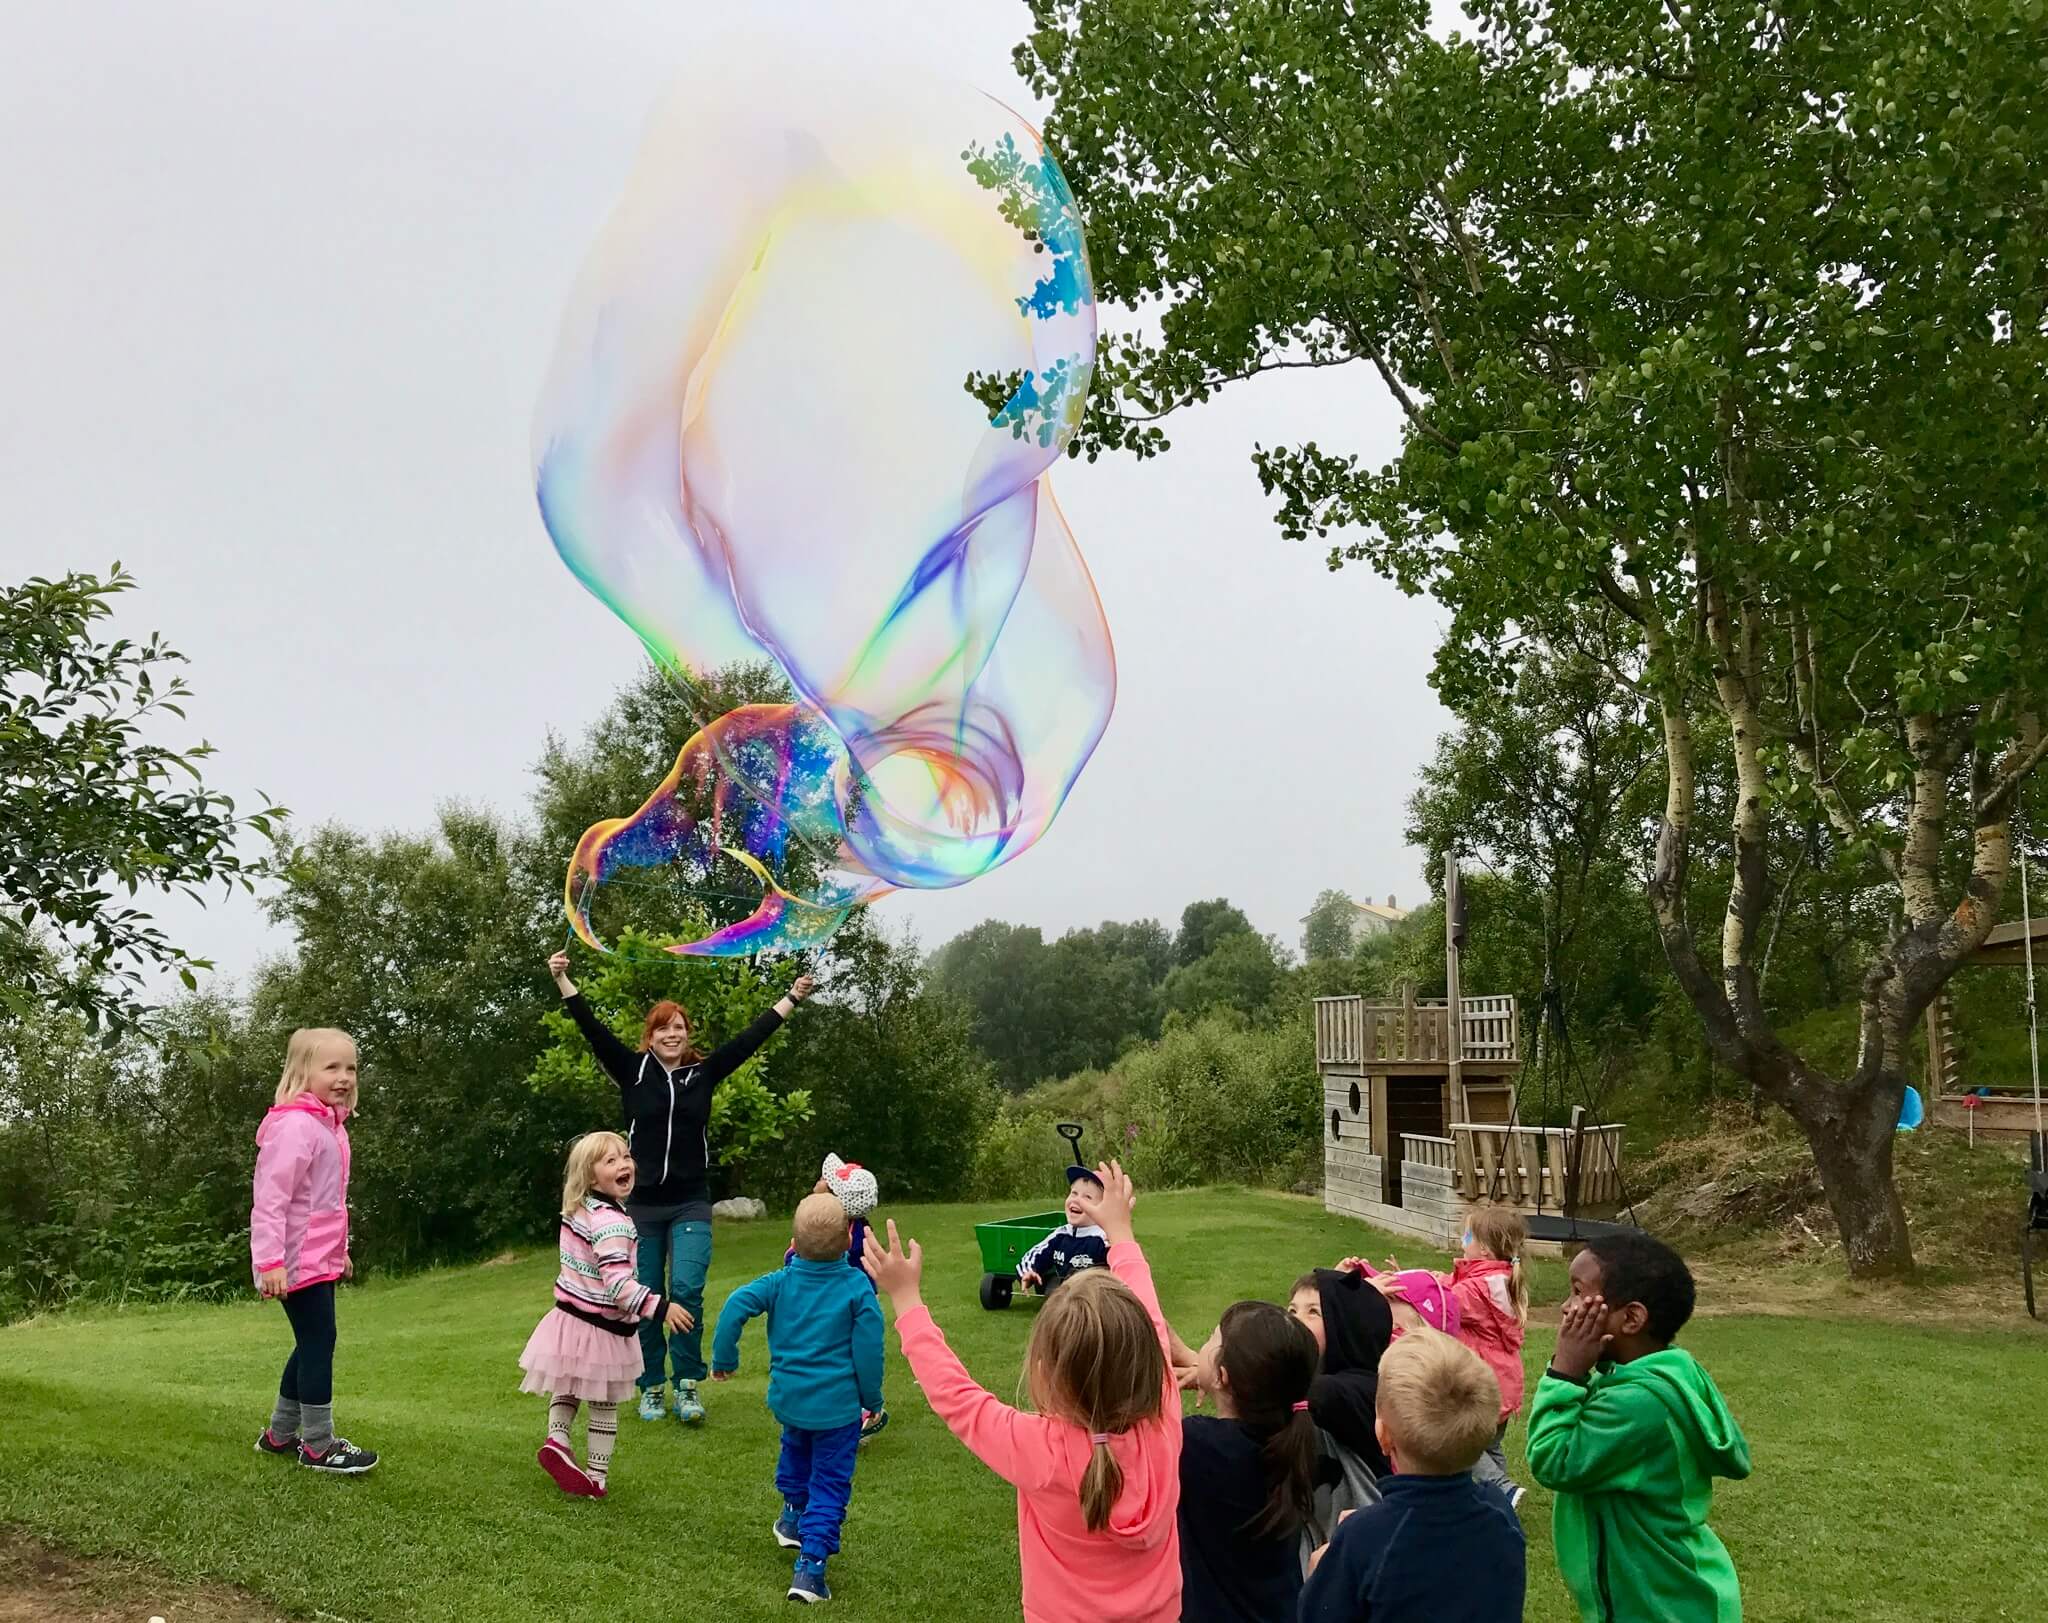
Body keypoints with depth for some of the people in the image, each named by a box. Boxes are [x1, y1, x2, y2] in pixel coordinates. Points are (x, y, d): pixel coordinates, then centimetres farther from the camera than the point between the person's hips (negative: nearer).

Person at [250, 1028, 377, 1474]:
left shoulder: (329, 1123, 12)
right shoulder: (295, 1125, -19)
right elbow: (270, 1196, -23)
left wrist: (340, 1248, 27)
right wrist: (269, 1260, -27)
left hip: (321, 1259, 10)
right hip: (298, 1262, -10)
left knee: (312, 1345, 16)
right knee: (319, 1342, -4)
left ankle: (280, 1434, 30)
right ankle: (319, 1447, 6)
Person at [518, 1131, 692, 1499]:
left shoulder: (576, 1210, 0)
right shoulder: (613, 1224, -26)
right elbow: (619, 1286, -33)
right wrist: (659, 1308, -32)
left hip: (568, 1317, 7)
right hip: (601, 1329, -7)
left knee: (566, 1388, 27)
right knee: (604, 1407, 11)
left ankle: (557, 1437, 8)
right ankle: (596, 1478, 19)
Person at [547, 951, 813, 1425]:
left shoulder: (704, 1072, 3)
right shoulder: (633, 1071, 0)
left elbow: (750, 1038, 4)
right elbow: (593, 1030, -8)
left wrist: (791, 998, 5)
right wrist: (563, 981, -17)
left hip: (691, 1204, 0)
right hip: (642, 1204, 0)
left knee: (687, 1291, -11)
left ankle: (688, 1384, 2)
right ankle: (651, 1388, 19)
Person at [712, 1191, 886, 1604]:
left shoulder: (781, 1282, -5)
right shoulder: (858, 1287, -12)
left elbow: (736, 1305, -14)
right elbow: (868, 1349, -11)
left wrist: (723, 1359, 0)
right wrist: (872, 1398, 5)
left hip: (789, 1396, 3)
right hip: (839, 1403, -3)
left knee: (795, 1448, 33)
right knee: (830, 1482, 6)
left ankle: (793, 1515, 47)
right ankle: (811, 1564, 0)